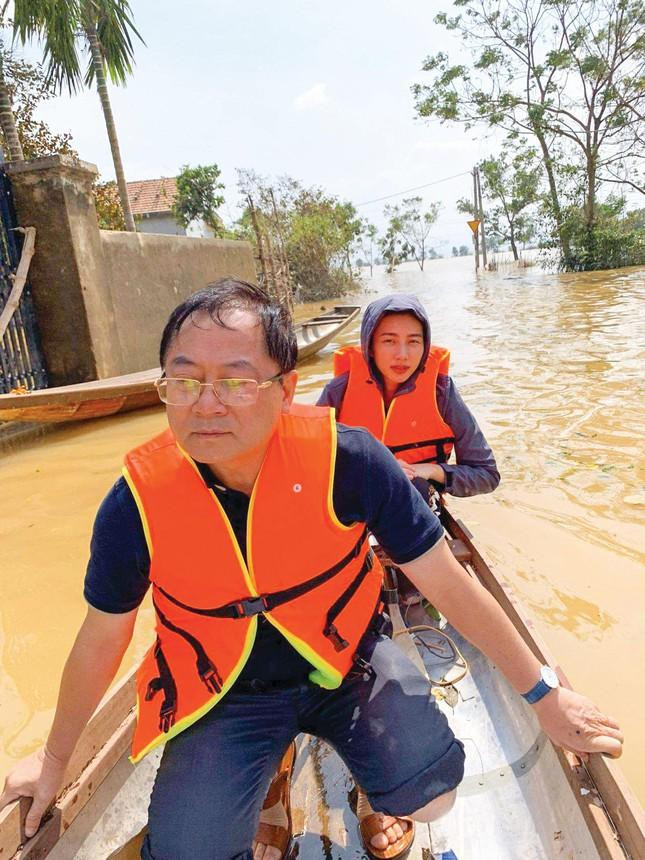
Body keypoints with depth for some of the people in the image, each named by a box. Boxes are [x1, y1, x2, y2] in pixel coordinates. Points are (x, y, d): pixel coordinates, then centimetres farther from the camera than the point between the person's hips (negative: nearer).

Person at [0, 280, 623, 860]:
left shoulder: (345, 459, -24)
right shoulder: (137, 502, -20)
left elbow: (448, 584, -14)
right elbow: (100, 639, -1)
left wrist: (544, 696, -5)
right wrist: (54, 758, 14)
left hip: (344, 657, 0)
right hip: (223, 691, 2)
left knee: (428, 795, -18)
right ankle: (271, 761, 19)